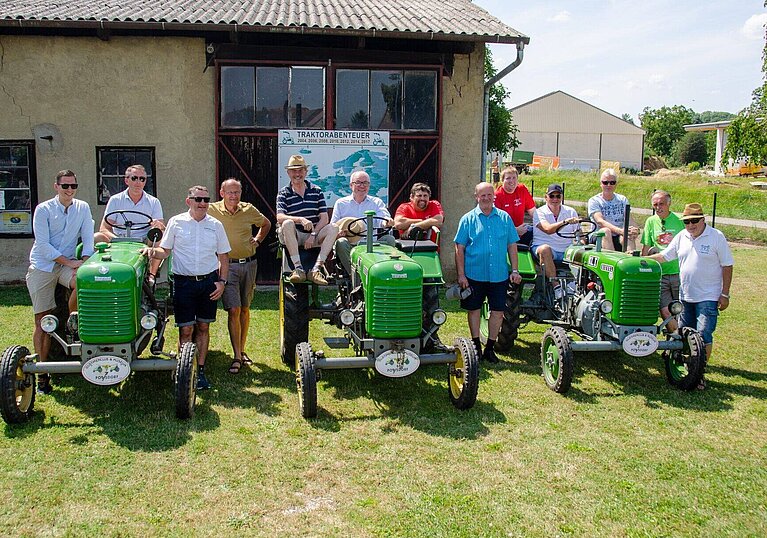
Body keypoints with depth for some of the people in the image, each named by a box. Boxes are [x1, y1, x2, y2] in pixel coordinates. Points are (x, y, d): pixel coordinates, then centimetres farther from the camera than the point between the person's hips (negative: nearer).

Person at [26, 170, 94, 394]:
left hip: (68, 263, 2)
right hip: (42, 266, -2)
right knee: (43, 321, -1)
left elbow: (88, 238, 2)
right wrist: (69, 262, -17)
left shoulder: (82, 208, 4)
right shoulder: (43, 210, -6)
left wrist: (84, 261, -14)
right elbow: (43, 245, -12)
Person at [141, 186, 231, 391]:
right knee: (186, 330, -2)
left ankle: (200, 370, 13)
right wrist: (152, 251, -15)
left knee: (203, 327, 7)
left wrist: (222, 281, 2)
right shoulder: (176, 222, 3)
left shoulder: (216, 225, 7)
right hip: (184, 281, -2)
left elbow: (223, 257, 11)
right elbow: (165, 251, 6)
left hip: (209, 281, 2)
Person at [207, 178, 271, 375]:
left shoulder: (249, 210, 2)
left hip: (249, 264, 3)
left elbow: (266, 224, 20)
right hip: (227, 265, -3)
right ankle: (237, 357, -4)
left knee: (245, 309, 11)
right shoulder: (212, 211, -5)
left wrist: (257, 240, 9)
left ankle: (242, 350, 23)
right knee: (234, 310, -9)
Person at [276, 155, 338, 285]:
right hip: (292, 236, -2)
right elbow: (280, 217, -15)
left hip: (313, 237, 2)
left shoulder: (316, 191, 10)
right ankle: (298, 268, -36)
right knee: (287, 224, -33)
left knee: (333, 228, -24)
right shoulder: (283, 194, 4)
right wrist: (301, 219, -32)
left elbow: (324, 218, 1)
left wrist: (313, 235, -14)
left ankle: (316, 269, -32)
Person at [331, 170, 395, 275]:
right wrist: (338, 232, -13)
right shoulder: (340, 203, 17)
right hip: (350, 244, -1)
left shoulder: (377, 202, 18)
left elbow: (384, 217, -1)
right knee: (341, 242, -33)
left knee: (389, 239, -25)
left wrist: (387, 222, -28)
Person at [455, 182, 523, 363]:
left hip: (499, 275, 1)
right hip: (474, 274, -1)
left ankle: (490, 347, 18)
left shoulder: (505, 218, 5)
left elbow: (512, 246, 8)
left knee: (498, 311, 4)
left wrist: (515, 270, 1)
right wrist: (461, 275, -7)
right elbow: (460, 249, -1)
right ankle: (476, 346, 22)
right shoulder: (468, 219, 0)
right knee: (474, 309, 7)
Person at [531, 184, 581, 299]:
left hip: (566, 251, 4)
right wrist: (565, 222, -35)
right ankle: (556, 285, -35)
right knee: (545, 249, -38)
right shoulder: (539, 213, -1)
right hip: (541, 246, -4)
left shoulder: (571, 212, 13)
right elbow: (548, 229, -21)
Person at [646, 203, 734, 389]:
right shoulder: (681, 237, 5)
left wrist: (725, 294, -8)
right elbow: (664, 256, 10)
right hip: (685, 296, 5)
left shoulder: (716, 237, -8)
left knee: (704, 336, -8)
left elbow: (727, 266, -5)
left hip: (708, 297, -5)